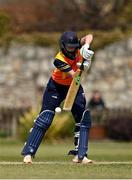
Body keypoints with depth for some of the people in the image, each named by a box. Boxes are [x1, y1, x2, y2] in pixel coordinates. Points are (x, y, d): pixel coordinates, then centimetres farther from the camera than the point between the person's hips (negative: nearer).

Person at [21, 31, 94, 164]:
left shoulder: (77, 47, -17)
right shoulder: (59, 60, -32)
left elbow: (89, 37, -25)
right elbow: (74, 76, -37)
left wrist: (86, 47, -43)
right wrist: (82, 67, -54)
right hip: (56, 87, -5)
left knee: (84, 119, -5)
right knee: (45, 119, -12)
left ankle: (80, 155, -2)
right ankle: (28, 153, -8)